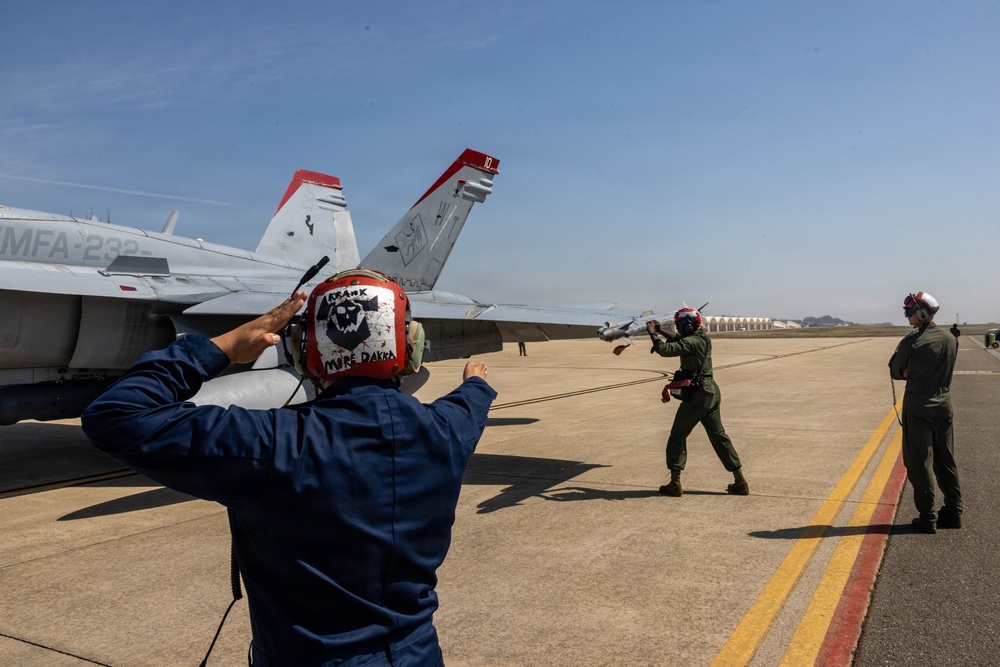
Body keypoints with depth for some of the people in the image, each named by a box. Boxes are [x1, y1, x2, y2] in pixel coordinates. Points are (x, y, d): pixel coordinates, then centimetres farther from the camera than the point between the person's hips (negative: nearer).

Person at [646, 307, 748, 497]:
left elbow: (666, 350, -26)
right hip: (711, 392, 9)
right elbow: (678, 341, 28)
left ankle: (675, 484, 7)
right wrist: (661, 331, 20)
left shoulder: (692, 342, -16)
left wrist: (653, 334, -12)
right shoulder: (703, 338, 11)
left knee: (677, 437, 3)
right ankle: (740, 482, 16)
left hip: (696, 395, -9)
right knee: (719, 436, 14)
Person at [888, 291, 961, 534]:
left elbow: (895, 371, -6)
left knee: (920, 462, 1)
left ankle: (927, 518, 4)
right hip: (944, 405, 6)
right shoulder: (951, 339, 3)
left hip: (918, 408, -6)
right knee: (946, 460, 15)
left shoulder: (912, 342, -16)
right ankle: (953, 513, 23)